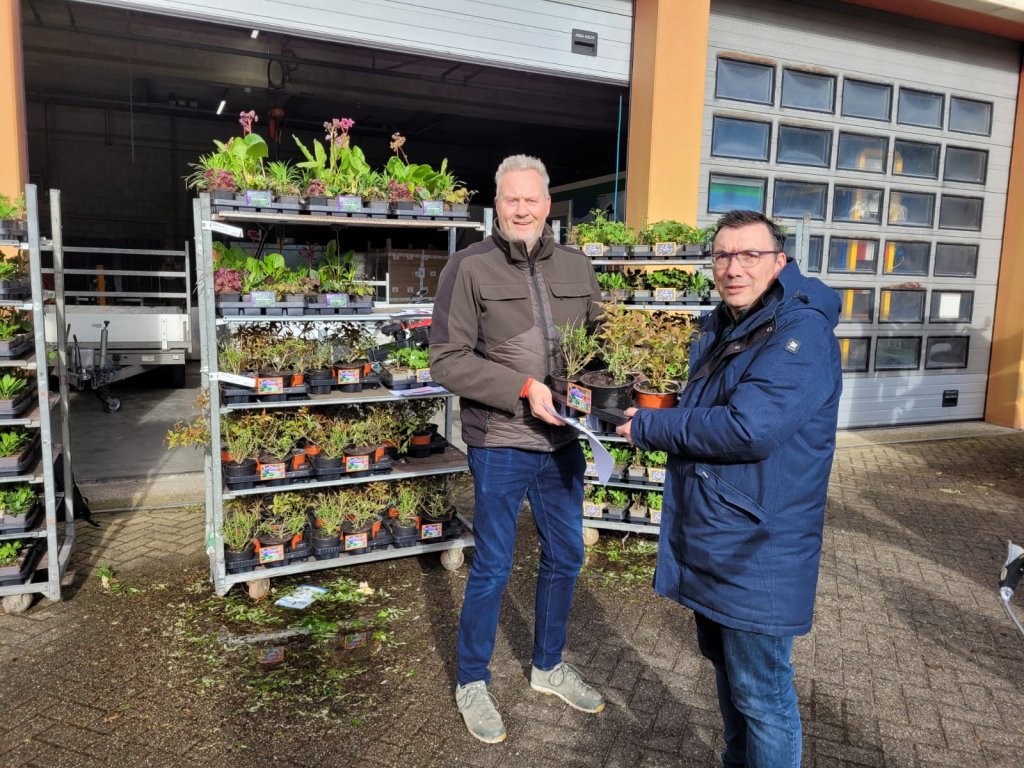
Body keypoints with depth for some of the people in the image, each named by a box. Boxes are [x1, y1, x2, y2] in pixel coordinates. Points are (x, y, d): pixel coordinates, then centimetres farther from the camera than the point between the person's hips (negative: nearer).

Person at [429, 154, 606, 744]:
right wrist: (525, 389, -21)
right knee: (492, 568, 7)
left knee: (565, 557, 18)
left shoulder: (576, 266, 6)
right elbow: (447, 360, -13)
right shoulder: (469, 268, -8)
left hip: (564, 441, 5)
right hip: (500, 444, -5)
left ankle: (549, 667, 41)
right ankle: (472, 683, 30)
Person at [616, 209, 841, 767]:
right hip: (709, 538, 9)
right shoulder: (720, 327, 10)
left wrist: (648, 427, -19)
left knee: (760, 694, 6)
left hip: (757, 549, -9)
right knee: (724, 665, 25)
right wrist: (650, 416, 0)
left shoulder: (802, 333, -19)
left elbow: (748, 429, -30)